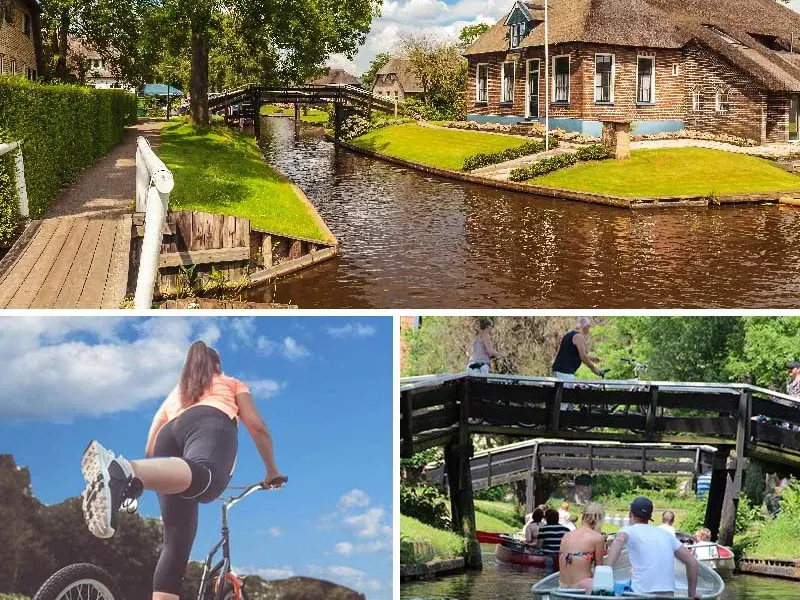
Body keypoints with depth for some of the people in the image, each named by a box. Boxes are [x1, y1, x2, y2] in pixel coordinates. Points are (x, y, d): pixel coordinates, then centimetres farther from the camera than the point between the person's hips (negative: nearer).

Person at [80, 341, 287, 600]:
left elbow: (150, 450, 38)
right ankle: (123, 471, -72)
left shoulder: (174, 395, 46)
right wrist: (272, 471, 39)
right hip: (210, 423, -5)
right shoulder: (232, 383, 39)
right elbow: (258, 426, 26)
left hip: (170, 434, 5)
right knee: (204, 478, -40)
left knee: (176, 540, -2)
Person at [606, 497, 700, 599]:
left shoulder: (629, 530, 5)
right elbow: (692, 561, 19)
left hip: (642, 594, -5)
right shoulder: (665, 534, 21)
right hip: (668, 594, 5)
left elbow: (619, 540, -21)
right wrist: (692, 593, 24)